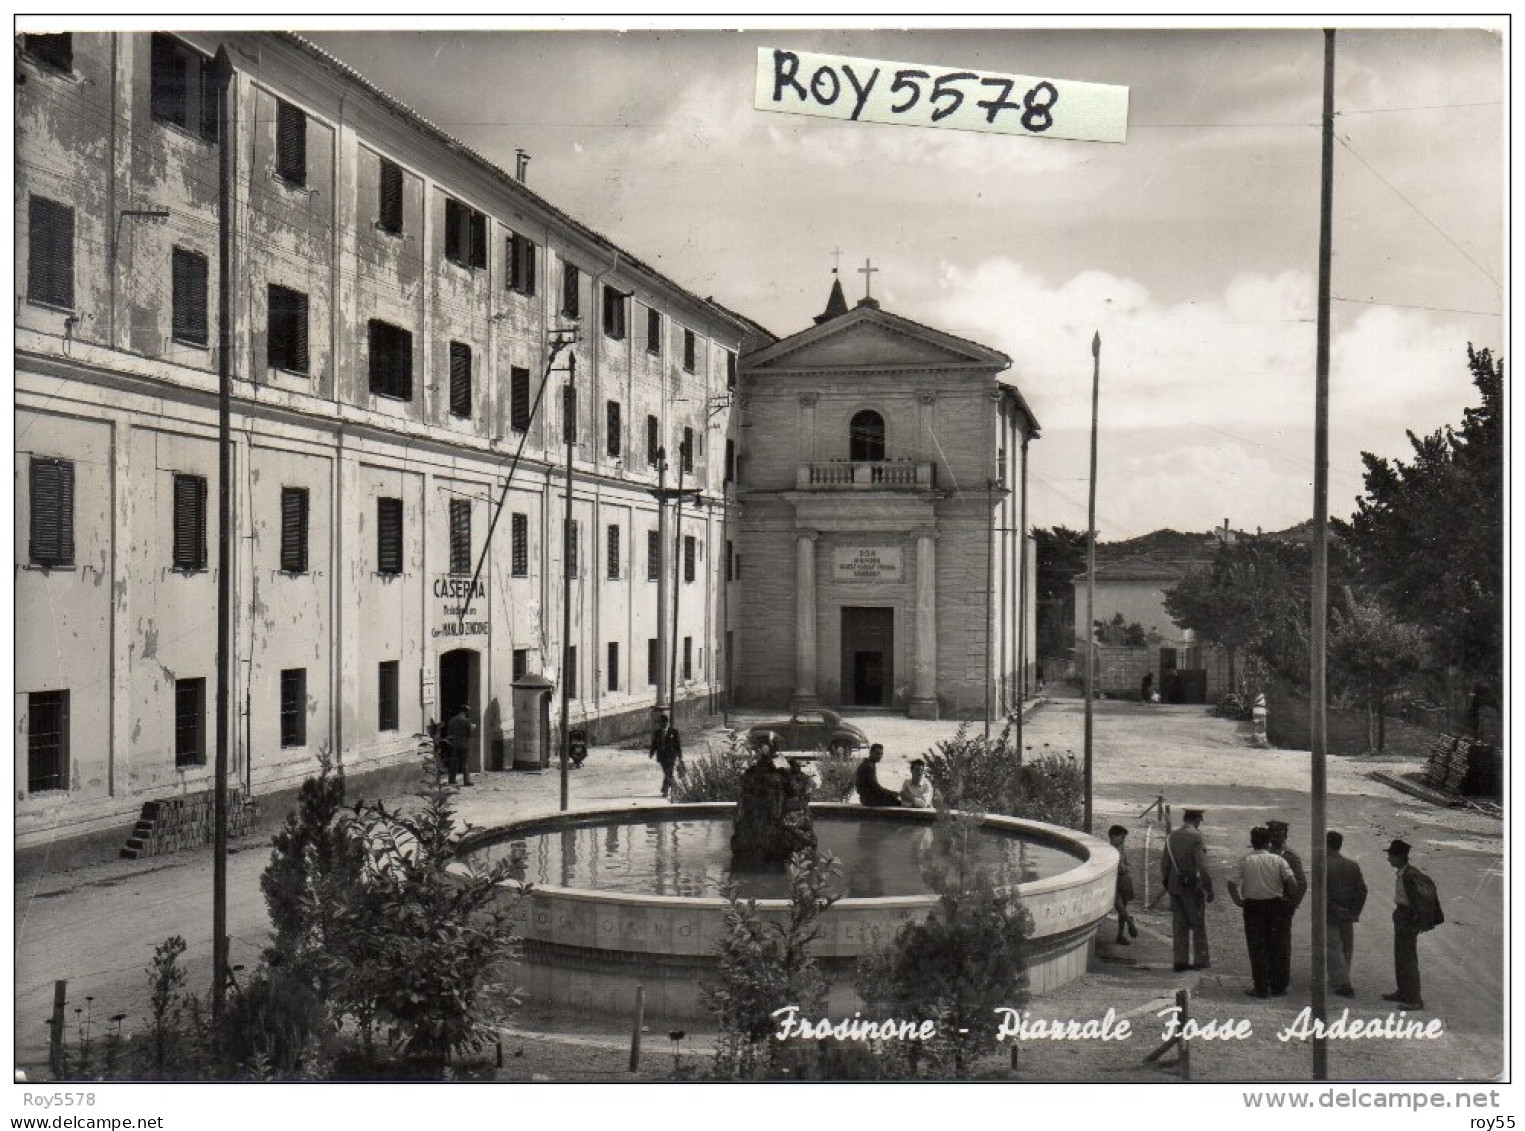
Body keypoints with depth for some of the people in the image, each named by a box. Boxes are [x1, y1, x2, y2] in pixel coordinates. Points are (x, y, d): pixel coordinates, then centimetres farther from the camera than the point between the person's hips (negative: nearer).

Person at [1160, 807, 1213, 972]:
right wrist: (1209, 889, -12)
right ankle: (1200, 960, 13)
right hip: (1193, 887, -5)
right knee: (1198, 924, 7)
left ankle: (1181, 961, 9)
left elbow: (1164, 864, 9)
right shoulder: (1197, 837, -13)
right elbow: (1202, 866, -17)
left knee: (1179, 925, 9)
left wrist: (1167, 884, 18)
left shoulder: (1171, 837, 7)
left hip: (1175, 886, 5)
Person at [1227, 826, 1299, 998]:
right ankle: (1276, 986, 18)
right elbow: (1293, 883, -11)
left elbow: (1232, 884, -12)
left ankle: (1261, 988, 5)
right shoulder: (1278, 860, -2)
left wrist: (1238, 900, 2)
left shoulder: (1243, 861, -5)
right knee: (1275, 947, 13)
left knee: (1257, 947, 5)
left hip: (1252, 907, -1)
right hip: (1274, 905, 1)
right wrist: (1286, 896, 7)